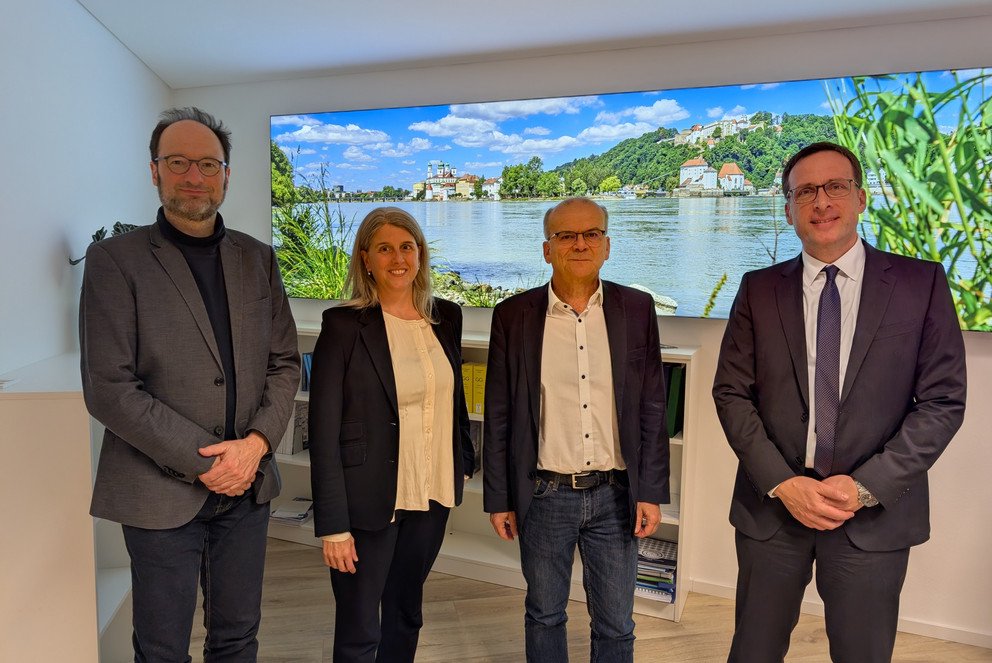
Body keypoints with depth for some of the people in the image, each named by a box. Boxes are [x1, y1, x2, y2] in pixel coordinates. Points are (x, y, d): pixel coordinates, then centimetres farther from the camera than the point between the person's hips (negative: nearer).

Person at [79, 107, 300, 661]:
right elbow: (108, 388, -11)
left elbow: (285, 364, 6)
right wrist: (202, 460, -14)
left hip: (248, 486, 4)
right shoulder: (115, 260, -6)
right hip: (161, 492, -3)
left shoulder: (258, 258, 7)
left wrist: (256, 443, -9)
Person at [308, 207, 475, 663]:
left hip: (431, 496, 5)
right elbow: (324, 429, -12)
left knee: (406, 617, 20)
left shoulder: (446, 317, 3)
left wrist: (464, 463, 14)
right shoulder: (344, 325, -12)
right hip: (369, 500, -4)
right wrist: (333, 523, -13)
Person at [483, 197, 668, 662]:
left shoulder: (637, 309, -1)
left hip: (616, 495, 1)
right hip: (544, 496, 0)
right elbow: (499, 417, 0)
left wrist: (651, 492, -1)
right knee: (544, 615, 18)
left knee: (616, 625, 14)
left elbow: (652, 409, 2)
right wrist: (498, 499, 1)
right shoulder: (514, 315, -4)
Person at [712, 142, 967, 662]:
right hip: (771, 503, 1)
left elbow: (943, 401, -4)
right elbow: (731, 394, -1)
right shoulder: (759, 289, 2)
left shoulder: (921, 283, -2)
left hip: (875, 512, -1)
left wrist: (865, 486, -12)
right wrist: (783, 484, -11)